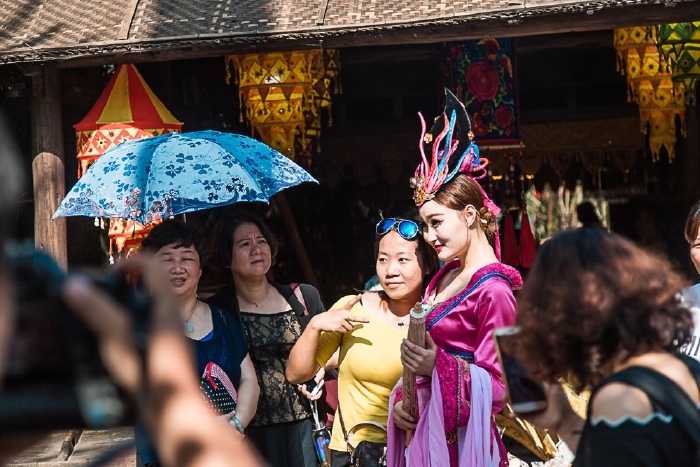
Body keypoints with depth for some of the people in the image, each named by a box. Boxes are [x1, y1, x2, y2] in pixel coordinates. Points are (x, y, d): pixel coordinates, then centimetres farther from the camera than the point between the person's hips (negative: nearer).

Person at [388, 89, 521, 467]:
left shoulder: (493, 290, -17)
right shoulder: (446, 276, 8)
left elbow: (498, 387, -18)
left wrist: (439, 366, -29)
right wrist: (402, 397, -1)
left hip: (459, 436, -8)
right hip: (425, 426, 8)